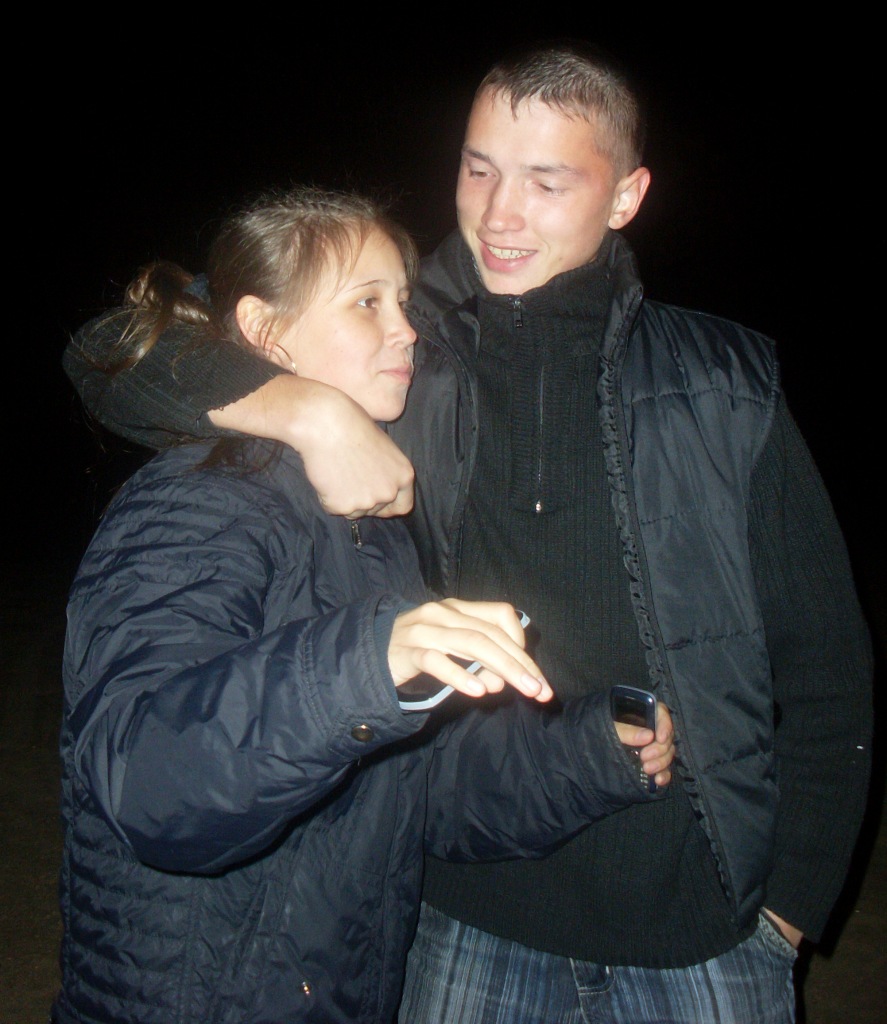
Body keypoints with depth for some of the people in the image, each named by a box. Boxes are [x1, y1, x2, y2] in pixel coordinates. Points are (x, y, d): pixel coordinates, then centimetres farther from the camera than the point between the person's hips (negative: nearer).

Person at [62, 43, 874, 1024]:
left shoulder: (723, 383, -2)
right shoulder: (399, 357, -3)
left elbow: (825, 664, 3)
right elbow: (113, 355, -6)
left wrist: (790, 906, 1)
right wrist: (310, 410, -22)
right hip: (474, 917, 1)